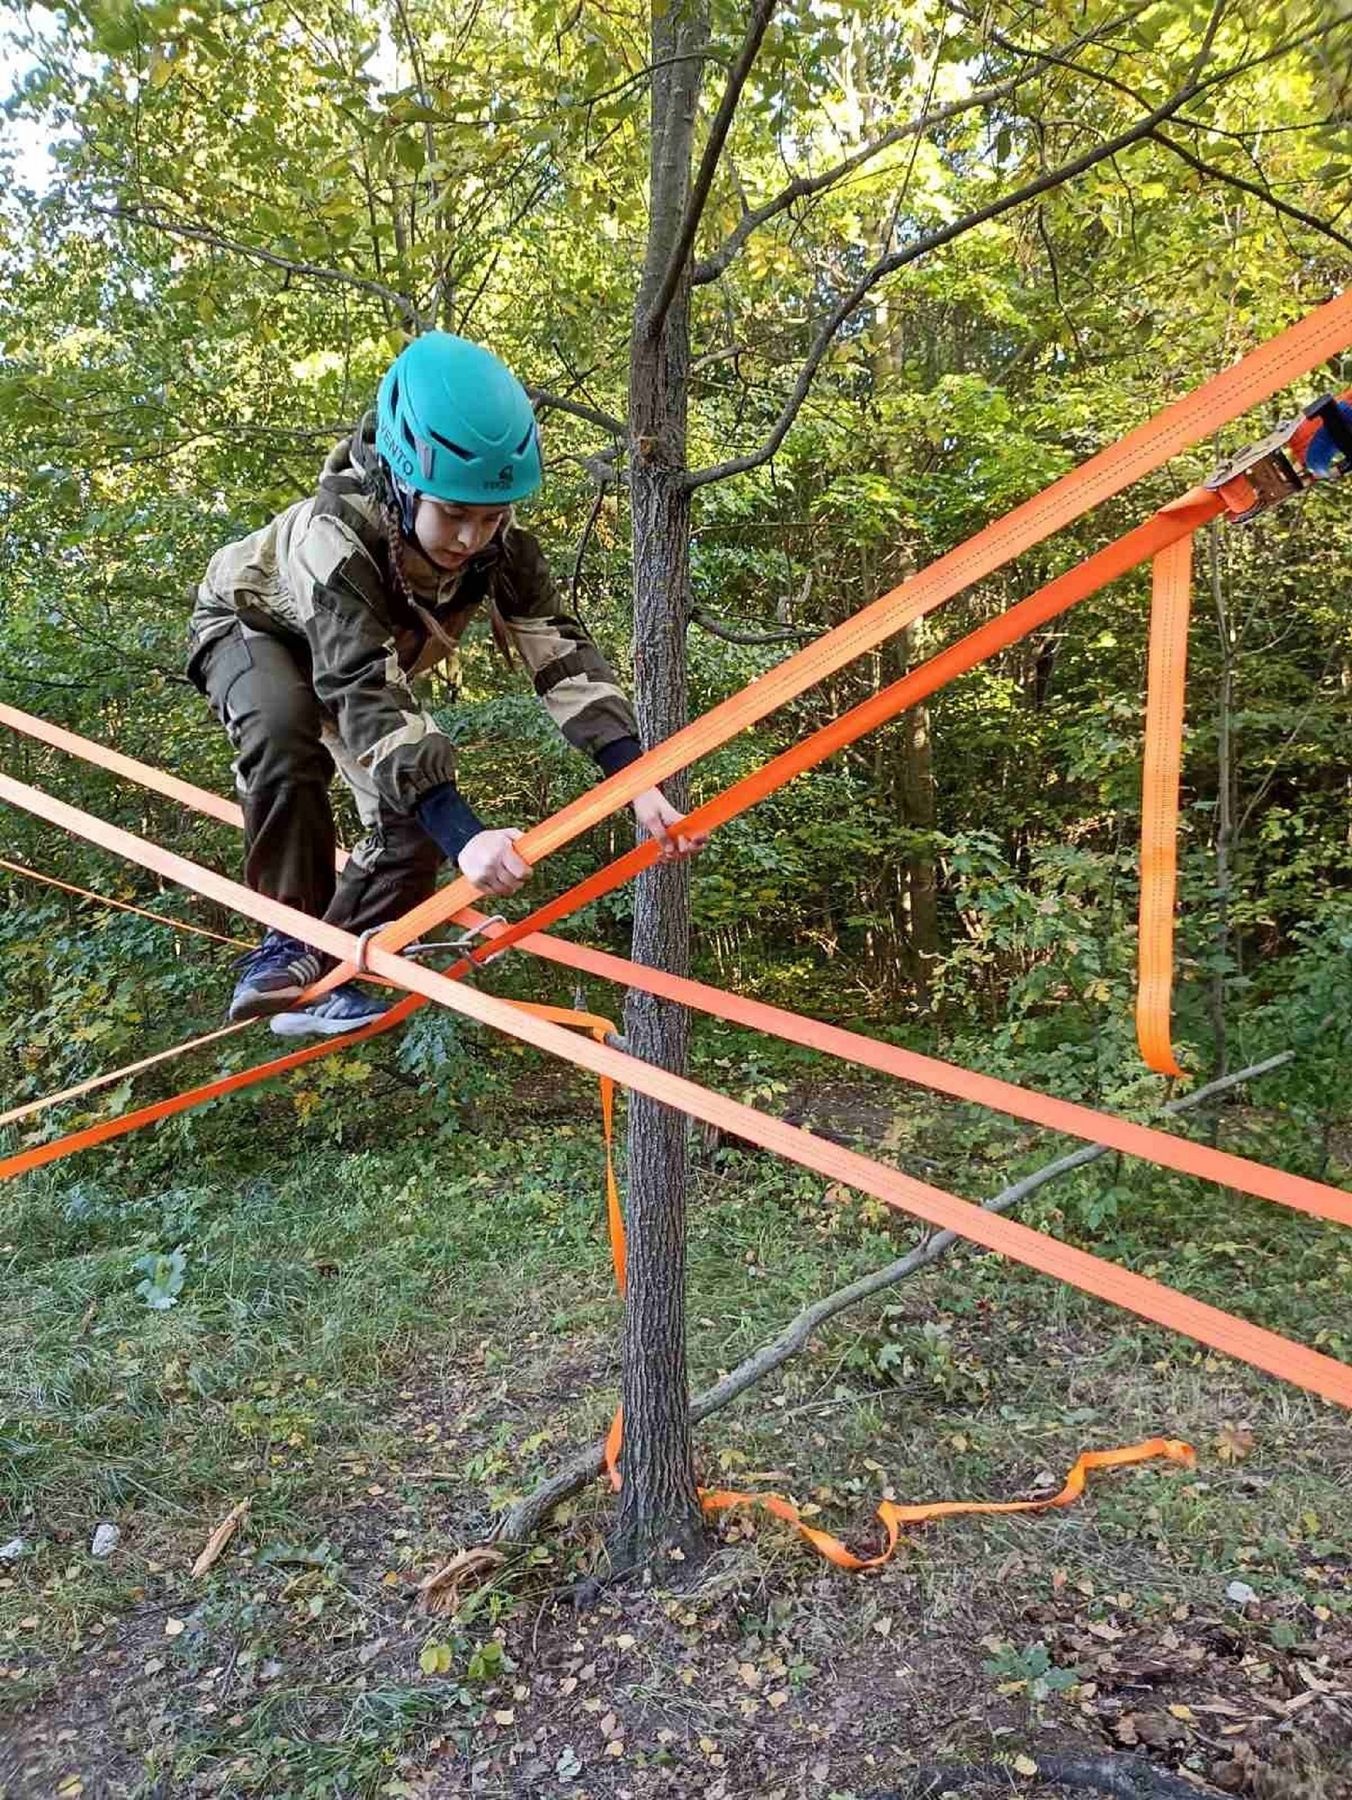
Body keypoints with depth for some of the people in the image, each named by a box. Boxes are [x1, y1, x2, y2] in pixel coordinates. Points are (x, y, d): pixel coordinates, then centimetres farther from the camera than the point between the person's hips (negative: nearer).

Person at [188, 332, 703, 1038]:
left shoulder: (500, 545, -29)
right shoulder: (333, 534, -43)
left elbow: (561, 652, -36)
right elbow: (364, 693, -53)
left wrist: (638, 784, -50)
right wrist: (466, 834, -64)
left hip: (369, 655, 5)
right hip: (252, 623, -4)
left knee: (416, 825, -12)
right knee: (284, 728, -39)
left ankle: (324, 980, 5)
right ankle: (289, 940, -23)